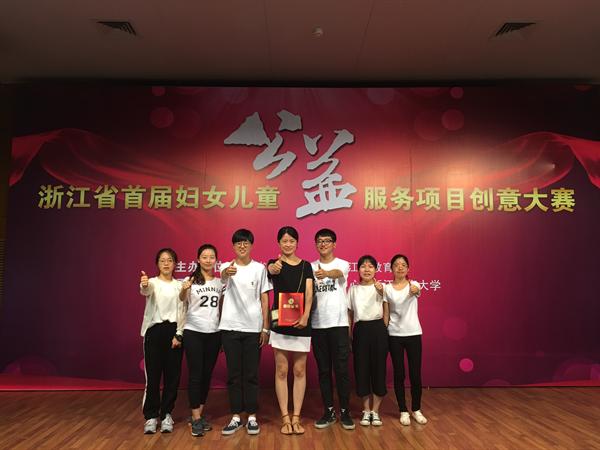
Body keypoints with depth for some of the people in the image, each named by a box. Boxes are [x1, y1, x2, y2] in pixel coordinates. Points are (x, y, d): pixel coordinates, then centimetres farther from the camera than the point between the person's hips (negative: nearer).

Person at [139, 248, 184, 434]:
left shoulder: (180, 285, 7)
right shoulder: (152, 282, -1)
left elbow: (181, 311, 4)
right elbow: (145, 291, -26)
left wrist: (178, 334, -7)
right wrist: (143, 286, -50)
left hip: (174, 330, 2)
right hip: (154, 330, -2)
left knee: (172, 375, 6)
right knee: (153, 375, 0)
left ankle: (166, 414, 19)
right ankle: (151, 416, 14)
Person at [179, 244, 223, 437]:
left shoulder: (219, 282, 7)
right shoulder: (190, 280, -6)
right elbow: (180, 301, -26)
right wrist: (184, 290, -48)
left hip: (214, 333, 4)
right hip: (193, 333, -4)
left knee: (207, 374, 10)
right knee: (195, 375, -1)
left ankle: (199, 414, 24)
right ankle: (196, 419, 8)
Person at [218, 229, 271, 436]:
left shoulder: (259, 268, 3)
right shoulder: (226, 267, 1)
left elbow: (264, 299, 4)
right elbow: (223, 277, -25)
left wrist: (265, 327, -2)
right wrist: (227, 272, -51)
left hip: (253, 328, 0)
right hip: (230, 328, 1)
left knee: (251, 374, 6)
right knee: (233, 374, 7)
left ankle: (252, 417, 17)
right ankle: (236, 417, 18)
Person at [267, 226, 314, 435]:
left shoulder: (306, 266, 7)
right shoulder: (274, 263, 1)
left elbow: (309, 293, -4)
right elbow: (272, 269, -26)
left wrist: (305, 316, -20)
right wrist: (275, 267, -50)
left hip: (301, 322, 2)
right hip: (280, 322, -2)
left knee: (299, 370, 6)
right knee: (282, 370, 3)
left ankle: (296, 417, 16)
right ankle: (285, 418, 14)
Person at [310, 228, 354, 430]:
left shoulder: (342, 264, -1)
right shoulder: (311, 267, 9)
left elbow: (337, 273, -26)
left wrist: (326, 273, -48)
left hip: (339, 323, -3)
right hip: (317, 325, 3)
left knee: (341, 369, 1)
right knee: (323, 370, 9)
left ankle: (345, 411, 15)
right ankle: (329, 411, 20)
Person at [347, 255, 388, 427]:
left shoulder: (381, 287, 2)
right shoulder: (353, 289, 7)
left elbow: (386, 312, 2)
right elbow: (350, 314, 9)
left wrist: (383, 331, -10)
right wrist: (349, 336, 6)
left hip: (378, 329, -1)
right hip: (360, 330, 1)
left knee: (378, 368, 2)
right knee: (361, 368, 4)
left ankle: (375, 411, 17)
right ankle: (366, 410, 20)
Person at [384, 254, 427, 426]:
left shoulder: (414, 284, -2)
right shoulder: (386, 288, 0)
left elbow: (416, 291, -26)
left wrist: (414, 290, -48)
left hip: (413, 333, 0)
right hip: (394, 335, 0)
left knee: (415, 374, 4)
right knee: (399, 374, 5)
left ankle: (416, 410, 22)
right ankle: (403, 411, 19)